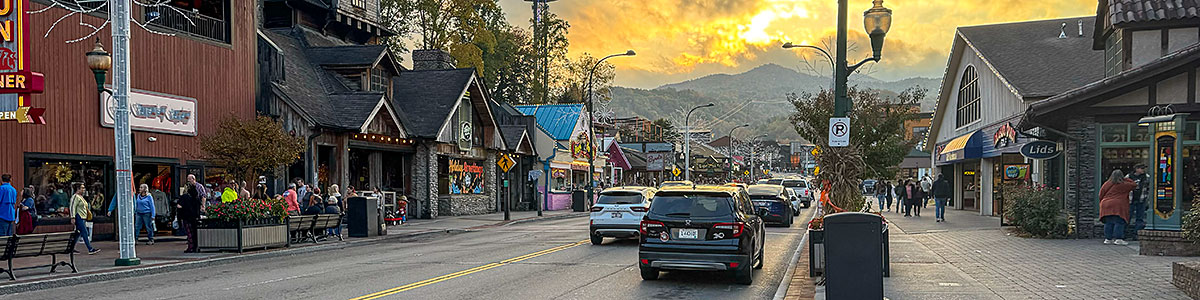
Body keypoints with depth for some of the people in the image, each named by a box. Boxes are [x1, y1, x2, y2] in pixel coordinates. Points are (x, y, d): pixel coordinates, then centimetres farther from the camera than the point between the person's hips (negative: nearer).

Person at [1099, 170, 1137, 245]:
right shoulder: (1124, 185, -2)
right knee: (1119, 223, -3)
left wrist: (1102, 203, 26)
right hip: (1118, 207, -5)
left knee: (1108, 223, 8)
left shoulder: (1106, 184, 10)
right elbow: (1134, 185, 12)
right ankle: (1118, 239, -8)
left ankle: (1108, 238, 9)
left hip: (1106, 206, 5)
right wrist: (1126, 179, 21)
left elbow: (1101, 194, 15)